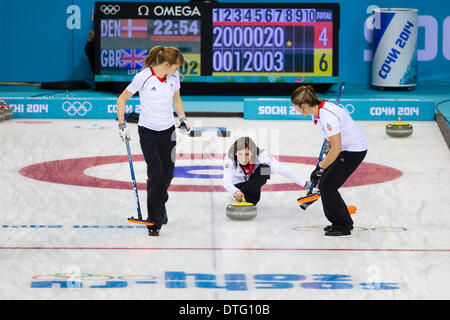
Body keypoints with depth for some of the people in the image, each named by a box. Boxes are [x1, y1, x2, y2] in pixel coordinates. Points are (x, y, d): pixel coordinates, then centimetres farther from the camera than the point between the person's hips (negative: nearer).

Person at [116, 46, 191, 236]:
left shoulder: (173, 77, -1)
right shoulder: (143, 77, -16)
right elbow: (122, 99, -5)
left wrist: (182, 119, 3)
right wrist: (122, 124, -9)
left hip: (168, 131, 5)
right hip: (148, 131, -5)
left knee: (167, 173, 9)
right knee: (156, 174, -14)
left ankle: (160, 207, 37)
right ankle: (154, 220, -5)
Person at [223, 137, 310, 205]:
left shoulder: (261, 155, -33)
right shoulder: (229, 158, -34)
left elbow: (281, 169, -32)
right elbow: (226, 180, -46)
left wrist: (303, 184, -34)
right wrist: (236, 192, -68)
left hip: (256, 179, 0)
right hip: (239, 183, 0)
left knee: (264, 168, -32)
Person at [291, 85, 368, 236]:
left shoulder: (327, 115, -30)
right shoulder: (317, 111, 0)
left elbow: (336, 148, -29)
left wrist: (320, 168, -24)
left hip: (354, 150, -9)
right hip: (344, 149, 9)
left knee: (327, 187, -8)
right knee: (323, 183, 9)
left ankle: (342, 227, 4)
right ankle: (345, 222, 20)